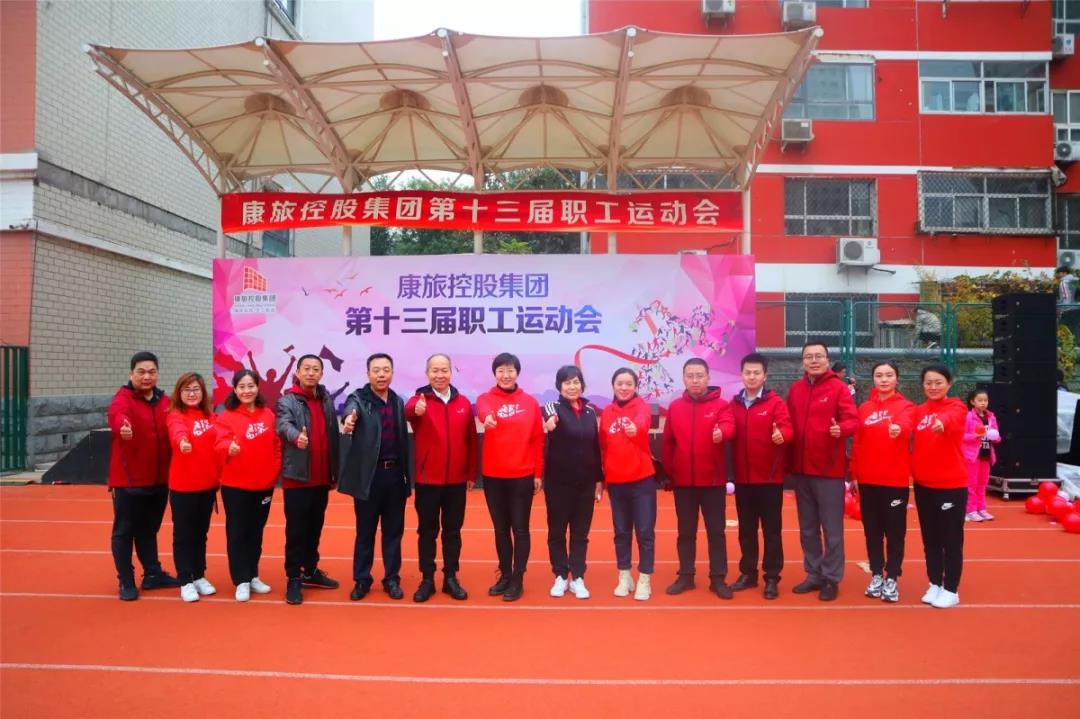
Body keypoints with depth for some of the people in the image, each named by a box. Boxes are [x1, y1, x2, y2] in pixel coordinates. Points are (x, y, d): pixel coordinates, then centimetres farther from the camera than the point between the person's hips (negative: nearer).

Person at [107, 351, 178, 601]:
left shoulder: (164, 401, 8)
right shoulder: (122, 399, -12)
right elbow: (117, 416, -34)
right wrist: (123, 427, -56)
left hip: (159, 479, 5)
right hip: (129, 479, -5)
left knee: (149, 529, 19)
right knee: (125, 531, 6)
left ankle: (153, 574, 30)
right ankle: (126, 582, 16)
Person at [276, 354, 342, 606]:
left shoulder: (327, 400, 10)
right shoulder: (287, 400, -6)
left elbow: (334, 437, 12)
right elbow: (284, 425, -26)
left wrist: (335, 471, 11)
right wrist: (297, 436, -49)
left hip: (322, 478, 5)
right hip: (297, 478, -5)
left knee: (315, 528, 15)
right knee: (296, 530, -1)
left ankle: (311, 571, 28)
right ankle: (293, 578, 8)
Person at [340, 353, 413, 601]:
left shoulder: (398, 402, 8)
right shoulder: (359, 398, -5)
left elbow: (404, 440, 11)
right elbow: (351, 408, -32)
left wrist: (408, 475, 9)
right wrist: (350, 417, -56)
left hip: (395, 473, 4)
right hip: (368, 474, -3)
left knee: (393, 530, 10)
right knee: (365, 531, 8)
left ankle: (392, 579, 22)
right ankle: (361, 579, 21)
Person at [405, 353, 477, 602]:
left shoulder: (463, 402, 3)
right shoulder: (419, 399, -5)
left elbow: (471, 440, 6)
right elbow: (407, 411, -30)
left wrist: (472, 474, 6)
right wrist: (415, 410, -54)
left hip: (456, 480, 2)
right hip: (427, 480, -2)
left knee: (453, 531, 11)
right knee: (427, 531, 8)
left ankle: (451, 578, 22)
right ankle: (427, 580, 19)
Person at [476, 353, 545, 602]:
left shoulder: (530, 402, 2)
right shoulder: (486, 398, 0)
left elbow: (538, 440, 4)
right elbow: (483, 411, -25)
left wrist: (538, 474, 1)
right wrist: (487, 417, -49)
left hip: (522, 476, -1)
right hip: (493, 476, 1)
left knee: (520, 529, 6)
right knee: (501, 529, 13)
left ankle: (518, 580, 16)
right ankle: (504, 576, 26)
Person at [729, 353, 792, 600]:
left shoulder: (775, 402, -5)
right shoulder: (734, 404, 7)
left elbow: (787, 428, -17)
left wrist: (781, 435, -37)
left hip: (769, 477, -4)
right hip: (743, 478, 4)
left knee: (771, 529, 4)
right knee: (746, 529, 13)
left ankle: (772, 578, 13)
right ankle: (748, 573, 25)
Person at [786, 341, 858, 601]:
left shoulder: (838, 387, -6)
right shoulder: (795, 389, 9)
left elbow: (852, 419, -14)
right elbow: (790, 423, 11)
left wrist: (841, 429, -35)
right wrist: (789, 461, -2)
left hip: (829, 469, -5)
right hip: (801, 469, 5)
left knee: (832, 529, 2)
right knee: (808, 529, 14)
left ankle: (832, 578, 13)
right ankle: (814, 574, 26)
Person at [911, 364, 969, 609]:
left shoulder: (956, 406, -8)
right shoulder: (918, 411, 8)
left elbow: (953, 419, -32)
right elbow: (915, 443, 9)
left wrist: (943, 422, -54)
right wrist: (912, 469, -8)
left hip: (952, 484, -5)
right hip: (923, 484, 5)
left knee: (951, 540, 5)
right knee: (930, 539, 14)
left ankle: (950, 590, 16)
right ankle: (935, 584, 27)